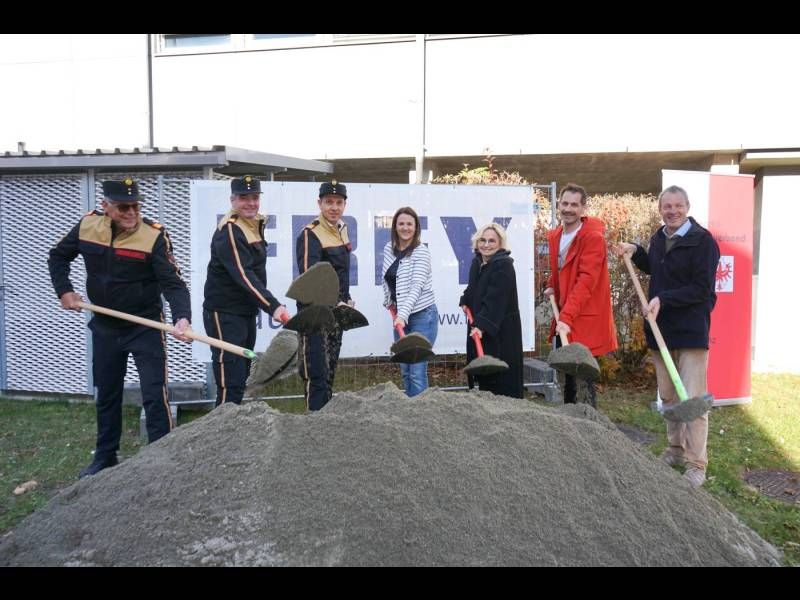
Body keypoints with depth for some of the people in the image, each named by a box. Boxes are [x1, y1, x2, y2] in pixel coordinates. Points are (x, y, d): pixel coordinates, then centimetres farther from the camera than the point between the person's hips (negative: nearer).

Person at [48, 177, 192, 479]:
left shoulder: (154, 235, -20)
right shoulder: (87, 226, -6)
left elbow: (173, 283, -27)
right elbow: (58, 256, 13)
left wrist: (182, 317, -44)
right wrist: (64, 290, 1)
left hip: (145, 327, -5)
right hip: (104, 326, 5)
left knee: (154, 395, -7)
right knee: (106, 394, 18)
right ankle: (105, 457, 35)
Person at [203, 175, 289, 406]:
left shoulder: (256, 223, 11)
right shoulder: (229, 230, -18)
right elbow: (243, 275, -28)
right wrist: (273, 307, -35)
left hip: (247, 312, 9)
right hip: (224, 314, -9)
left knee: (241, 379, 15)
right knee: (230, 384, -9)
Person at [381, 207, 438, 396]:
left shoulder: (421, 252, -15)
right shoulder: (388, 249, 5)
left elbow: (416, 287, -26)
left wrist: (403, 314, -35)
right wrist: (389, 300, 12)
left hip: (422, 315, -7)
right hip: (400, 316, 7)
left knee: (417, 372, -8)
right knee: (405, 370, 14)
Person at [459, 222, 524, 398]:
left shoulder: (504, 265, -16)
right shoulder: (476, 263, 10)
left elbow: (495, 300, -25)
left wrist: (482, 325, -31)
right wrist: (465, 301, 13)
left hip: (501, 331, -8)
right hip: (479, 327, 8)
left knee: (501, 379, -5)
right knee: (483, 373, 13)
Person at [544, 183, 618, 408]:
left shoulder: (593, 237, -16)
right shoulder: (554, 236, 9)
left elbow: (586, 281, -25)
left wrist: (567, 316, -32)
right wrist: (552, 286, 9)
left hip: (585, 319, -8)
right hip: (564, 316, 8)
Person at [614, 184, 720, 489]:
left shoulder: (703, 241, -11)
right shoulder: (658, 238, 11)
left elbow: (702, 289, -16)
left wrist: (663, 299, -21)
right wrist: (635, 252, 14)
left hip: (691, 331, -7)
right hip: (661, 328, 7)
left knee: (692, 399, -5)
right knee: (668, 396, 15)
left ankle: (696, 465, 5)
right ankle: (676, 449, 30)